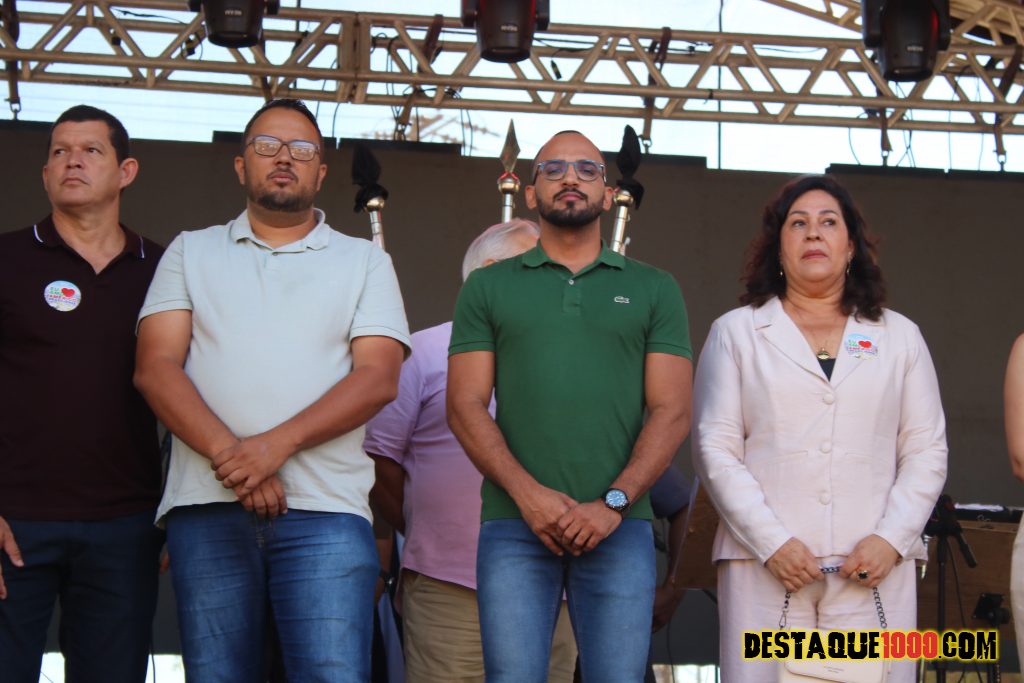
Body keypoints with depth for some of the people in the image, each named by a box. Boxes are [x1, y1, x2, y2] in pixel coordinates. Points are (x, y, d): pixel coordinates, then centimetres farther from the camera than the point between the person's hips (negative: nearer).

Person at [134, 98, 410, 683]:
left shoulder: (364, 261, 14)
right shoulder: (191, 252, 17)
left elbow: (379, 377, 1)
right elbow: (156, 367, 4)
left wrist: (276, 444, -14)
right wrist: (228, 454, -12)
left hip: (325, 509, -1)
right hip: (207, 506, 2)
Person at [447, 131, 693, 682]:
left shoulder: (654, 290, 13)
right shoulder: (487, 287, 13)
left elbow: (671, 412, 5)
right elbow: (465, 406, 5)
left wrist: (613, 503, -9)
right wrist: (527, 493, -10)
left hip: (619, 527, 0)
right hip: (514, 525, 0)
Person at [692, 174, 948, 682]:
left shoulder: (899, 336, 15)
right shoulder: (736, 332, 11)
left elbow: (926, 450, 10)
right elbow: (716, 449, 2)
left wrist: (892, 538, -5)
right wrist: (772, 543, -9)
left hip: (875, 567, 1)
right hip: (765, 566, -1)